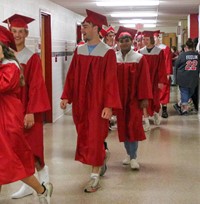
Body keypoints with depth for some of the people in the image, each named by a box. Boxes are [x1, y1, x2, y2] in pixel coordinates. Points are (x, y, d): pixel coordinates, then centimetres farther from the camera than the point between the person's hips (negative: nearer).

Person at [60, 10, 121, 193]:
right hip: (80, 101, 6)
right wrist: (66, 97, 1)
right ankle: (100, 162, 35)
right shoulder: (79, 51, 6)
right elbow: (71, 76, 7)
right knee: (85, 137, 14)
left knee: (95, 138, -2)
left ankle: (95, 177, 8)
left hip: (97, 102, -5)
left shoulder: (107, 53, -10)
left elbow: (111, 81, -13)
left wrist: (109, 106, -18)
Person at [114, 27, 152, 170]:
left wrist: (144, 98, -11)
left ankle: (133, 157, 1)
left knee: (133, 126, -7)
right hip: (119, 98, 3)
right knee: (123, 127, 10)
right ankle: (130, 154, 24)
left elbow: (144, 79, -7)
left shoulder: (139, 58, -4)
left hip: (134, 98, -3)